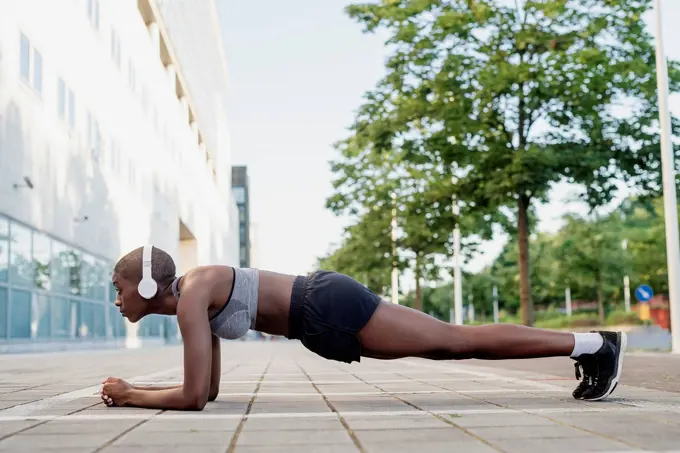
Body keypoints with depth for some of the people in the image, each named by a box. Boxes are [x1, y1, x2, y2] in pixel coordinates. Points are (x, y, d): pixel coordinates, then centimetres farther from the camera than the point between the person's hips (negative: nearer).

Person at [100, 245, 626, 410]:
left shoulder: (191, 297, -16)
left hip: (330, 310, -8)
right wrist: (135, 390, 14)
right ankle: (590, 345, 22)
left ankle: (592, 343, 5)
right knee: (456, 342, 12)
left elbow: (193, 397, -21)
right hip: (325, 314, 8)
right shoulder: (193, 298, 12)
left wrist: (130, 396, -7)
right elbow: (210, 389, 18)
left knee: (461, 341, -4)